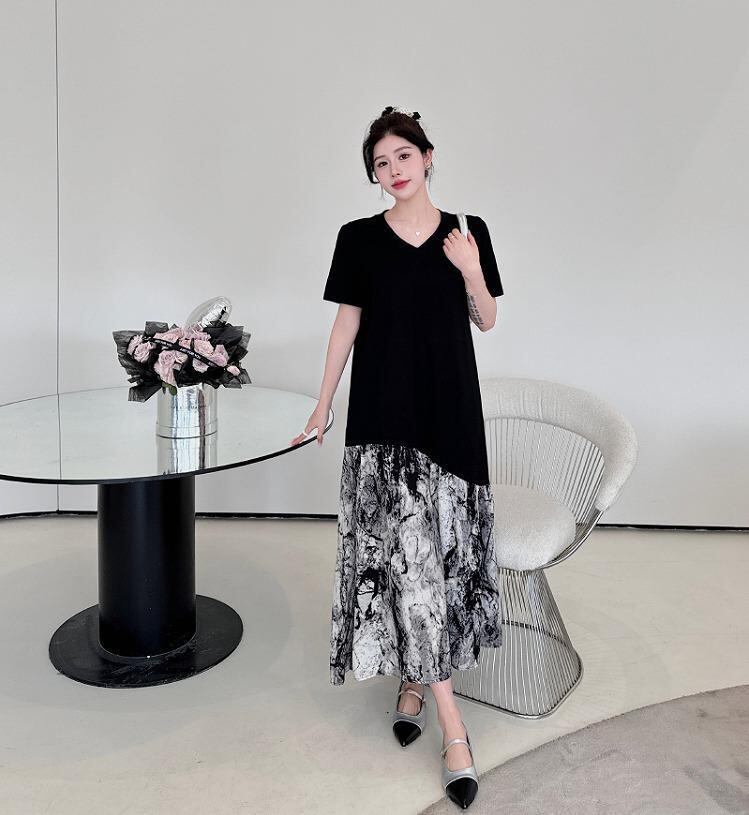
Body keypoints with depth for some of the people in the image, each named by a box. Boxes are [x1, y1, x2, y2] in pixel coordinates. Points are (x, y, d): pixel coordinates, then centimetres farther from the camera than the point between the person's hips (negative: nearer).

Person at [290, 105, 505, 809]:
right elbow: (346, 325, 7)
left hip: (450, 411, 2)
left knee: (439, 548, 4)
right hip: (383, 415, -2)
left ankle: (414, 677, 25)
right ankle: (452, 723, -6)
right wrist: (322, 408, 7)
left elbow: (486, 320, 11)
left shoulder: (467, 233, 7)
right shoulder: (360, 239, 4)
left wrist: (471, 272, -8)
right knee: (406, 551, -10)